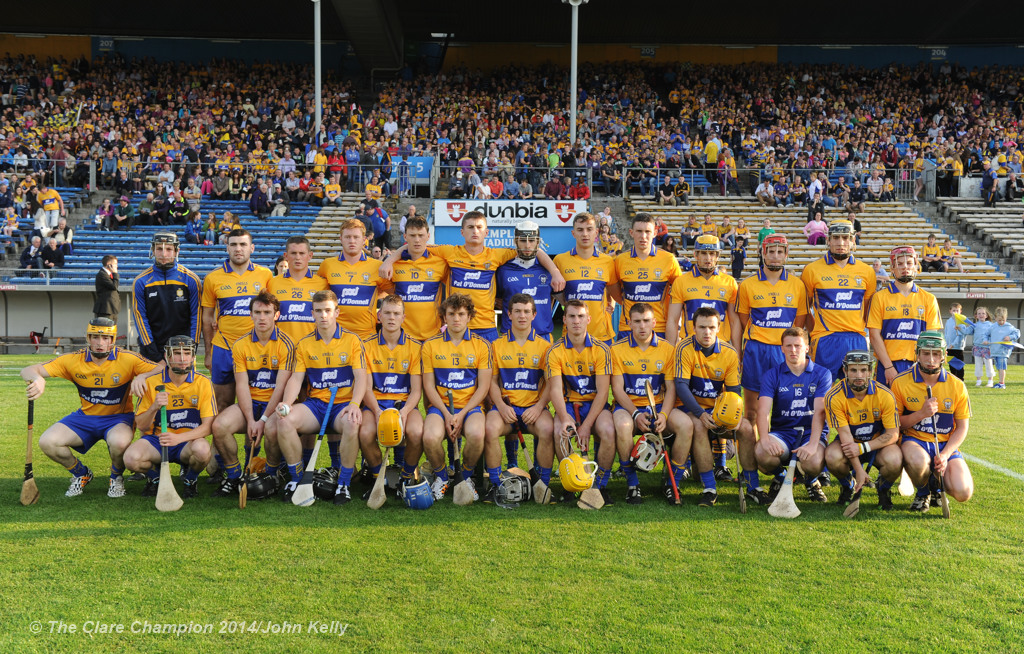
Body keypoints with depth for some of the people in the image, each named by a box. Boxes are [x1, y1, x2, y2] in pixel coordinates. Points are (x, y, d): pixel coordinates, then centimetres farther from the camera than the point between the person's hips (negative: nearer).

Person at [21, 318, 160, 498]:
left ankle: (117, 477, 0)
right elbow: (29, 370, -11)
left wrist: (142, 377, -40)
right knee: (47, 442, -18)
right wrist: (37, 379, -37)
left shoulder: (127, 359, -13)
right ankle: (81, 474, 12)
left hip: (118, 417, -3)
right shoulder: (73, 360, -8)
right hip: (85, 417, 3)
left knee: (119, 442, -38)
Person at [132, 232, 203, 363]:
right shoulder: (141, 281, 2)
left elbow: (196, 316, 2)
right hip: (152, 348, 1)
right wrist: (151, 350, -5)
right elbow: (140, 317, 2)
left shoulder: (191, 280, 0)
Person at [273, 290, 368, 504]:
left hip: (343, 404, -2)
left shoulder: (352, 340, 4)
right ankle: (296, 478, -6)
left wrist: (355, 404, -23)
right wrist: (286, 403, -16)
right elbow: (296, 378, 5)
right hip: (315, 403, 3)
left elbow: (360, 377, -4)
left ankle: (344, 484, -18)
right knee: (285, 420, -27)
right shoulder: (304, 344, 11)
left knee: (352, 423, -38)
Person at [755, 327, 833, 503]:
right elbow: (763, 411, -9)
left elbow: (820, 411, -11)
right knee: (761, 452, -32)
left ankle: (811, 481, 8)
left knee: (813, 461, -34)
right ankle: (779, 478, 6)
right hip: (781, 431, 1)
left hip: (811, 432, -1)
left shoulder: (822, 374, 1)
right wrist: (765, 438, -30)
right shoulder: (772, 375, 3)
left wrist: (813, 444, -27)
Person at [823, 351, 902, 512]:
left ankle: (883, 488, 6)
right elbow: (845, 434, -19)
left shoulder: (885, 395, -17)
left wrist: (863, 447, -26)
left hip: (878, 443, 0)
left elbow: (893, 434, -14)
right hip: (850, 444, 0)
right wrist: (858, 469, -26)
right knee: (832, 456, -33)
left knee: (894, 461, -33)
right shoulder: (834, 396, -18)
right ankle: (848, 486, 5)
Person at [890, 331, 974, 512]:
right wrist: (921, 414, -19)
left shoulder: (957, 386, -1)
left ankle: (936, 483, 19)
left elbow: (962, 427, 3)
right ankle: (923, 492, 0)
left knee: (963, 493, -20)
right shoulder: (900, 383, -6)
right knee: (918, 461, -39)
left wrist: (945, 454, -12)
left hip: (946, 445, 2)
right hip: (914, 441, -2)